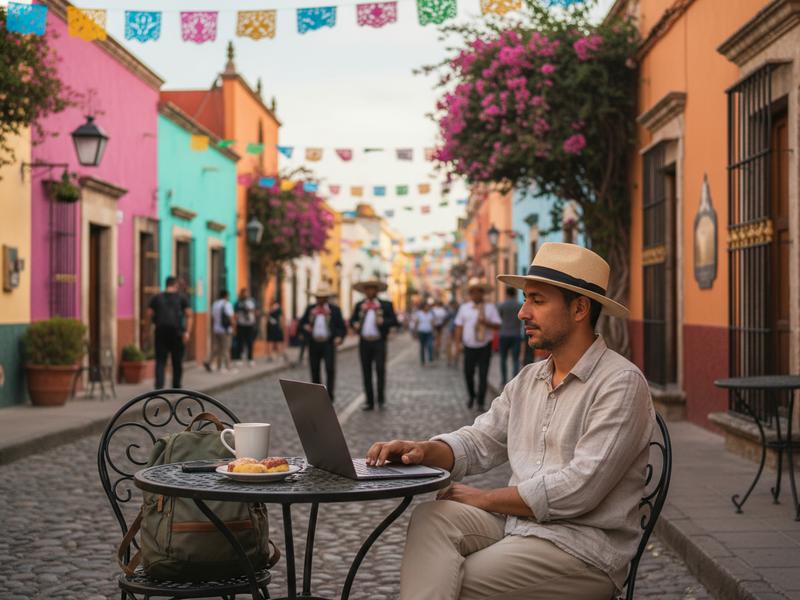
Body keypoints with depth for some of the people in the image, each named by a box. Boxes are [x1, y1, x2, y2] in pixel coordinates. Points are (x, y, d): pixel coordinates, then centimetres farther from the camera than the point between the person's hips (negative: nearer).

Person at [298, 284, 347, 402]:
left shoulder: (334, 309, 1)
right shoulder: (310, 308, 9)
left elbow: (342, 327, 1)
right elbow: (302, 322, 16)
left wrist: (340, 337, -17)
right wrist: (305, 326, -7)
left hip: (328, 344, -3)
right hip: (314, 344, 3)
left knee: (330, 369, -14)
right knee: (314, 370, 7)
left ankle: (329, 396, -7)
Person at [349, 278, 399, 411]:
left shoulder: (386, 305, 4)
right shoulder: (359, 305, 11)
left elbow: (395, 321, 0)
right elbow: (352, 319, 18)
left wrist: (383, 321, -18)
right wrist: (355, 324, -5)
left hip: (379, 342, -3)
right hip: (364, 343, 3)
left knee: (380, 369, -10)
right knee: (366, 372, 4)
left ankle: (381, 398, 5)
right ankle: (369, 401, 10)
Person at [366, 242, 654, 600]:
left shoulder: (621, 383, -13)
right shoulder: (528, 380, 15)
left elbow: (579, 488, -20)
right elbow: (478, 443, 15)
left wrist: (485, 499, -11)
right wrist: (423, 451, -8)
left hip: (583, 547, -7)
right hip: (516, 522, 7)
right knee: (432, 518, -19)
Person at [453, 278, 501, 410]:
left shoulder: (490, 307, 0)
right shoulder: (464, 308, 5)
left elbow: (498, 325, -4)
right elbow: (459, 326, 5)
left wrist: (486, 323, -22)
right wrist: (458, 342, -3)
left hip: (484, 347, -2)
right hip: (469, 347, 2)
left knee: (483, 376, -2)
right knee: (468, 373, 7)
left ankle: (480, 403, 6)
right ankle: (472, 396, 32)